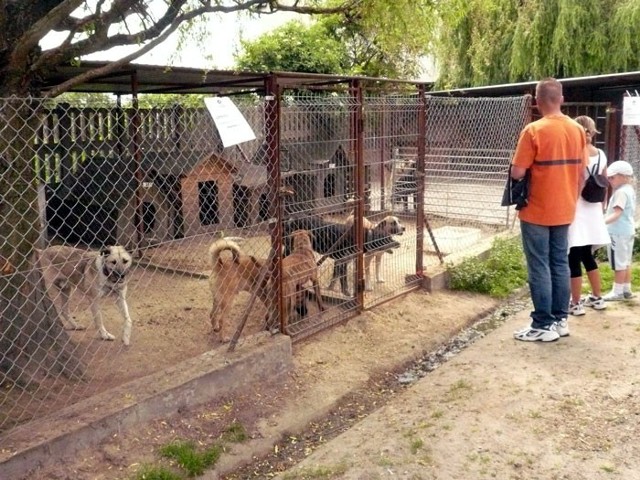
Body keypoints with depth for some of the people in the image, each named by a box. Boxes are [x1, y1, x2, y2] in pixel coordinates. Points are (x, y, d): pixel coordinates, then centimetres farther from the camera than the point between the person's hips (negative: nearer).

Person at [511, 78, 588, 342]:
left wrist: (526, 166, 5)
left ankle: (543, 326, 5)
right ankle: (560, 320, 21)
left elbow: (517, 173, -17)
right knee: (560, 264, 14)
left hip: (536, 212, -6)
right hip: (564, 211, 6)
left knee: (539, 268, 1)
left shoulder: (534, 130, -16)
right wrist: (572, 199, 19)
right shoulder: (577, 130, 3)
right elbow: (582, 173, 7)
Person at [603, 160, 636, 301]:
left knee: (618, 263, -4)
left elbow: (617, 213, -26)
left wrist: (603, 222, -36)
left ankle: (618, 291, 2)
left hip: (619, 232, -10)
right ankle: (626, 289, 21)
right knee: (625, 262, 15)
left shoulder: (621, 192, -17)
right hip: (627, 230, 10)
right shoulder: (629, 190, 14)